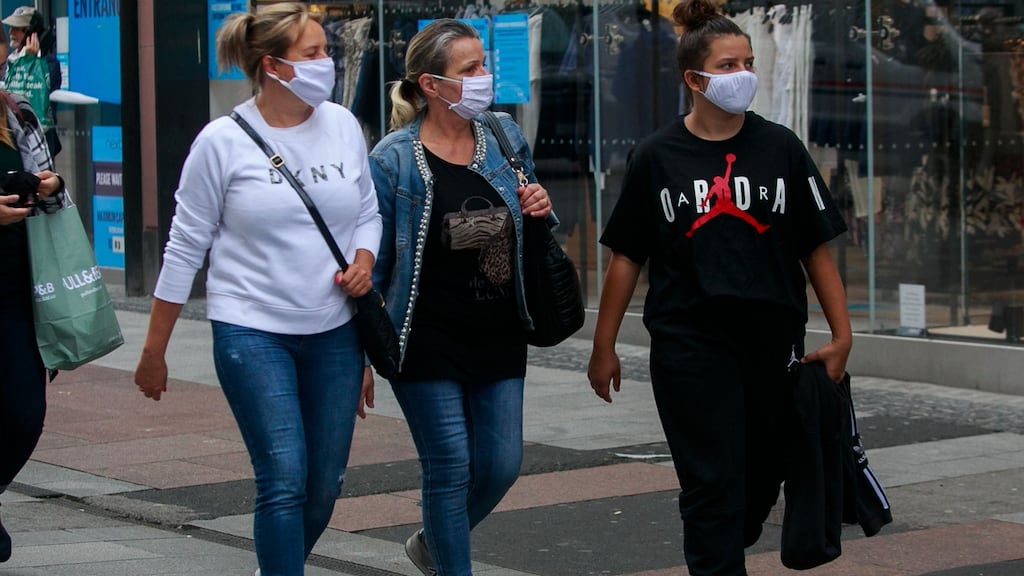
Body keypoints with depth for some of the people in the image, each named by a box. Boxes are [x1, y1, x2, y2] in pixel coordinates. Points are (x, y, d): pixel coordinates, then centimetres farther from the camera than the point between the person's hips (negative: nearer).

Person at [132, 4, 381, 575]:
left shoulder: (343, 126, 4)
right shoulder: (223, 142, -8)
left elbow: (368, 213, 17)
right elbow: (186, 247, -2)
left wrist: (363, 261, -6)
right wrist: (154, 350, 1)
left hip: (334, 333, 4)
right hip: (253, 331, -4)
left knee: (326, 485, 9)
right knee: (285, 481, -12)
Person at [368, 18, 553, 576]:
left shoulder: (504, 138, 6)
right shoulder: (393, 159, -8)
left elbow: (531, 238, 19)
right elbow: (374, 261, -3)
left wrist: (540, 210, -5)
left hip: (500, 338, 5)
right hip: (429, 346, -5)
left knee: (501, 464, 7)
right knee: (450, 467, -3)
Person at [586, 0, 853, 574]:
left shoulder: (781, 148, 4)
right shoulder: (658, 157, 1)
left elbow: (817, 248, 5)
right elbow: (627, 257, 5)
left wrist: (842, 335, -2)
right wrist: (604, 347, 5)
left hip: (772, 338, 2)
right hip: (689, 343, -2)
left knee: (762, 475, 13)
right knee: (712, 483, -5)